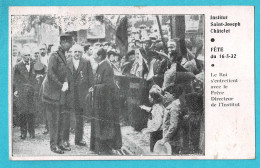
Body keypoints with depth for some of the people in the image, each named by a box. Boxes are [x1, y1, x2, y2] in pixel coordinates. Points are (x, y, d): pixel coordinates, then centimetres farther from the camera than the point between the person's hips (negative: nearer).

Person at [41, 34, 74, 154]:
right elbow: (50, 74, -22)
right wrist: (61, 86, -17)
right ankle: (53, 145, 2)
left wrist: (66, 82, 0)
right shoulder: (54, 56, -14)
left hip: (60, 93, 9)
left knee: (59, 120, 12)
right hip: (53, 92, -9)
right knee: (53, 120, -4)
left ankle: (59, 143, 19)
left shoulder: (63, 56, 14)